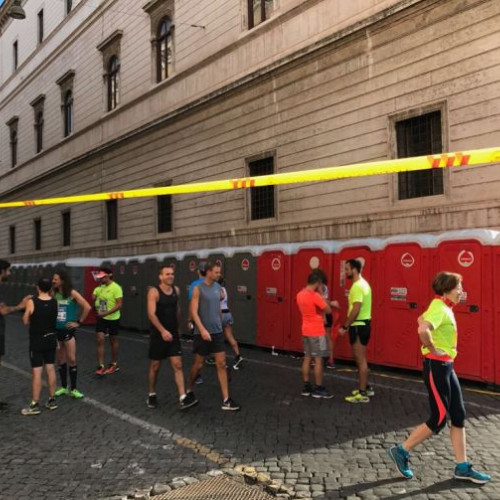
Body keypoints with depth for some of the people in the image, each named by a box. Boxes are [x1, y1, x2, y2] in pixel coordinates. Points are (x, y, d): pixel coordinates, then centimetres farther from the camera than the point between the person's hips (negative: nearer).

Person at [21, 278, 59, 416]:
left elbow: (26, 322, -5)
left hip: (37, 341, -4)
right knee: (50, 369, 12)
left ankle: (35, 405, 5)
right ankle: (52, 400, 20)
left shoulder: (32, 302, -16)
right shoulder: (55, 302, -5)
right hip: (51, 339, 4)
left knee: (37, 372, -1)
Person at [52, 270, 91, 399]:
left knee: (71, 360, -1)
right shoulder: (54, 293, 2)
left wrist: (79, 322, -10)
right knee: (60, 360, 12)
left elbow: (87, 307, -14)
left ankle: (73, 389, 9)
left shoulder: (72, 293, -10)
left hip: (68, 330, -4)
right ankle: (63, 387, 24)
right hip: (56, 330, 4)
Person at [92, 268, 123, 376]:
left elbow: (119, 304, -22)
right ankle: (101, 366, 1)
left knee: (113, 342, 10)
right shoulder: (99, 287, 2)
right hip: (101, 318, 5)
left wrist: (106, 313, -28)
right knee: (100, 340, -3)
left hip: (113, 319, -5)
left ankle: (114, 364, 26)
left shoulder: (116, 288, -17)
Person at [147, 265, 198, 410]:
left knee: (177, 365, -3)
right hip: (158, 335, -4)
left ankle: (183, 398, -6)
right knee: (155, 366, 9)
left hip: (173, 335, 4)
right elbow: (151, 314, -23)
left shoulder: (176, 290, 5)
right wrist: (163, 330, -33)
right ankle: (152, 395, 28)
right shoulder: (154, 292, -14)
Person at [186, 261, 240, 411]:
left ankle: (226, 400, 2)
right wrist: (202, 329, -25)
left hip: (217, 332, 5)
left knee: (221, 364, 0)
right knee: (198, 363, 8)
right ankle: (189, 390, 33)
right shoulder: (198, 288, -11)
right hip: (202, 333, -5)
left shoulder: (218, 287, 7)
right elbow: (193, 311, -16)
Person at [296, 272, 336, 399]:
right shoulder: (315, 296, -20)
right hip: (317, 332, -8)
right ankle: (318, 389, 5)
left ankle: (306, 387, 16)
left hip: (306, 331, 8)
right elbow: (328, 310, -13)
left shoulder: (300, 295, 7)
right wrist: (320, 295, -7)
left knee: (307, 358, 11)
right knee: (318, 360, 0)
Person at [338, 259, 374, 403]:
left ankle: (362, 394, 2)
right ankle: (366, 388, 28)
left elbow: (356, 310, -25)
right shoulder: (363, 283, 14)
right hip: (363, 324, 11)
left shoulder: (357, 286, -19)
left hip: (358, 326, -11)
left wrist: (345, 327, -19)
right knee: (361, 359, 19)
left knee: (361, 360, -4)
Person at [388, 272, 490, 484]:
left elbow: (421, 320, 28)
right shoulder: (439, 308, -19)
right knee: (439, 419, -2)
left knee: (458, 416, 11)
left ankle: (462, 467, 20)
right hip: (436, 366, -10)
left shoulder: (442, 308, 10)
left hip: (447, 366, 10)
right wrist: (433, 349, -22)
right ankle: (401, 451, 12)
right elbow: (422, 330, -38)